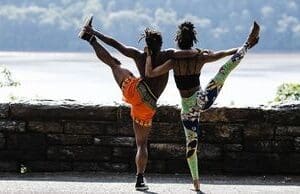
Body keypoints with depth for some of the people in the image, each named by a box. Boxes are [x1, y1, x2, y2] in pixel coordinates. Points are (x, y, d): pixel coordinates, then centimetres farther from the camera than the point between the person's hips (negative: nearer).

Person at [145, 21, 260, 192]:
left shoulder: (174, 62, -12)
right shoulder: (199, 58, -8)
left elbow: (149, 73, -15)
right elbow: (220, 55, 7)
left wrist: (149, 56, -1)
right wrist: (238, 49, 23)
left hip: (188, 108, 1)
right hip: (201, 101, -1)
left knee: (191, 143, 13)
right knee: (226, 70, 8)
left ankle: (196, 181, 18)